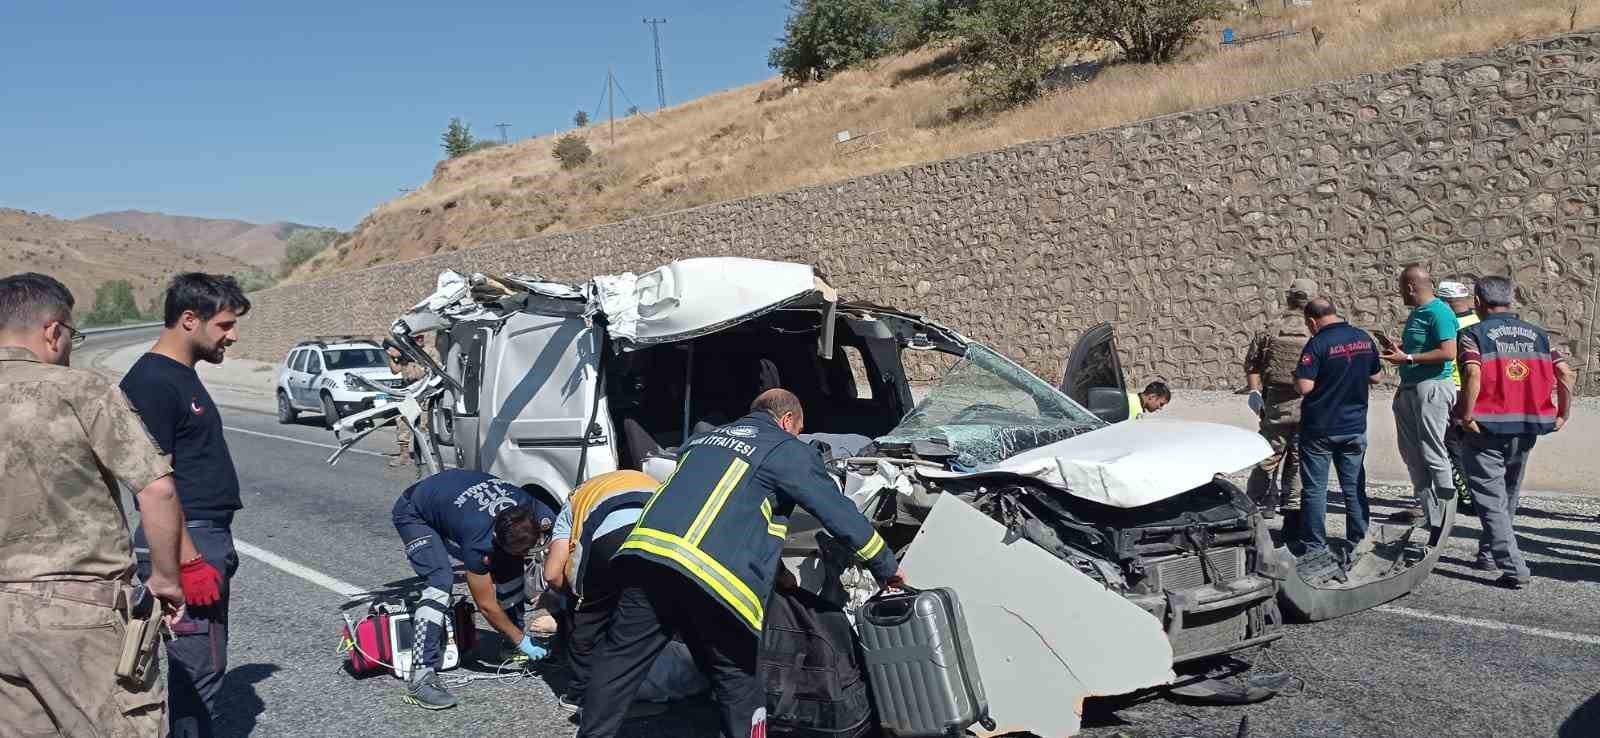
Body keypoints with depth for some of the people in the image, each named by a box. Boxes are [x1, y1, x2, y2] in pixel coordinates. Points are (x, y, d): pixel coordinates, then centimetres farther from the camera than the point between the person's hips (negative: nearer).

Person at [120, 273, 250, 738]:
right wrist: (190, 563, -23)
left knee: (204, 664, 17)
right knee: (198, 670, -4)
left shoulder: (183, 375, 14)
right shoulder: (151, 382, -16)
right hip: (186, 542, -10)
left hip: (209, 539, 10)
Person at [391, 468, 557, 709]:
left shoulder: (537, 514, -26)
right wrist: (522, 641, -18)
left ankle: (512, 644, 14)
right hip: (415, 515, -7)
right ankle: (421, 677, -27)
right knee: (440, 582, -27)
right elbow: (487, 606, -27)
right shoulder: (478, 541, -40)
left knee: (509, 567, -2)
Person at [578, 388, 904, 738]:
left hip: (645, 552, 5)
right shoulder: (788, 450, 12)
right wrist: (887, 568, 26)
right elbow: (841, 514, 12)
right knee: (737, 679, 10)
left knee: (619, 659, 13)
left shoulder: (704, 438, 31)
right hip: (711, 577, -5)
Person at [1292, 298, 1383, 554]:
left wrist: (1296, 379, -1)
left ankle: (1313, 545, 7)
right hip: (1355, 427, 5)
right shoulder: (1364, 339, 2)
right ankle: (1358, 542, 18)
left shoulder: (1318, 344, -17)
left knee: (1314, 489, 4)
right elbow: (1376, 377, 12)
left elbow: (1304, 386, -21)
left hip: (1319, 429, -5)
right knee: (1355, 488, 13)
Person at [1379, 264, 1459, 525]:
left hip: (1431, 388, -10)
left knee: (1432, 450, -8)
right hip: (1409, 387, 10)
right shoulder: (1416, 313, 17)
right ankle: (1422, 502, 20)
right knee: (1412, 451, 12)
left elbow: (1449, 353, -21)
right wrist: (1397, 349, 20)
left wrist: (1408, 358, -21)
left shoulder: (1439, 312, -13)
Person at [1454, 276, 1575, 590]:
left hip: (1487, 429, -5)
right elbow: (1565, 374, 0)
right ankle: (1490, 553, 34)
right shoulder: (1537, 334, 9)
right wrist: (1563, 414, 8)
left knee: (1491, 500, 0)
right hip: (1526, 428, 5)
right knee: (1508, 496, 22)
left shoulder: (1474, 334, -6)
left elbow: (1472, 374, -23)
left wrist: (1466, 415, -17)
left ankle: (1513, 569, -8)